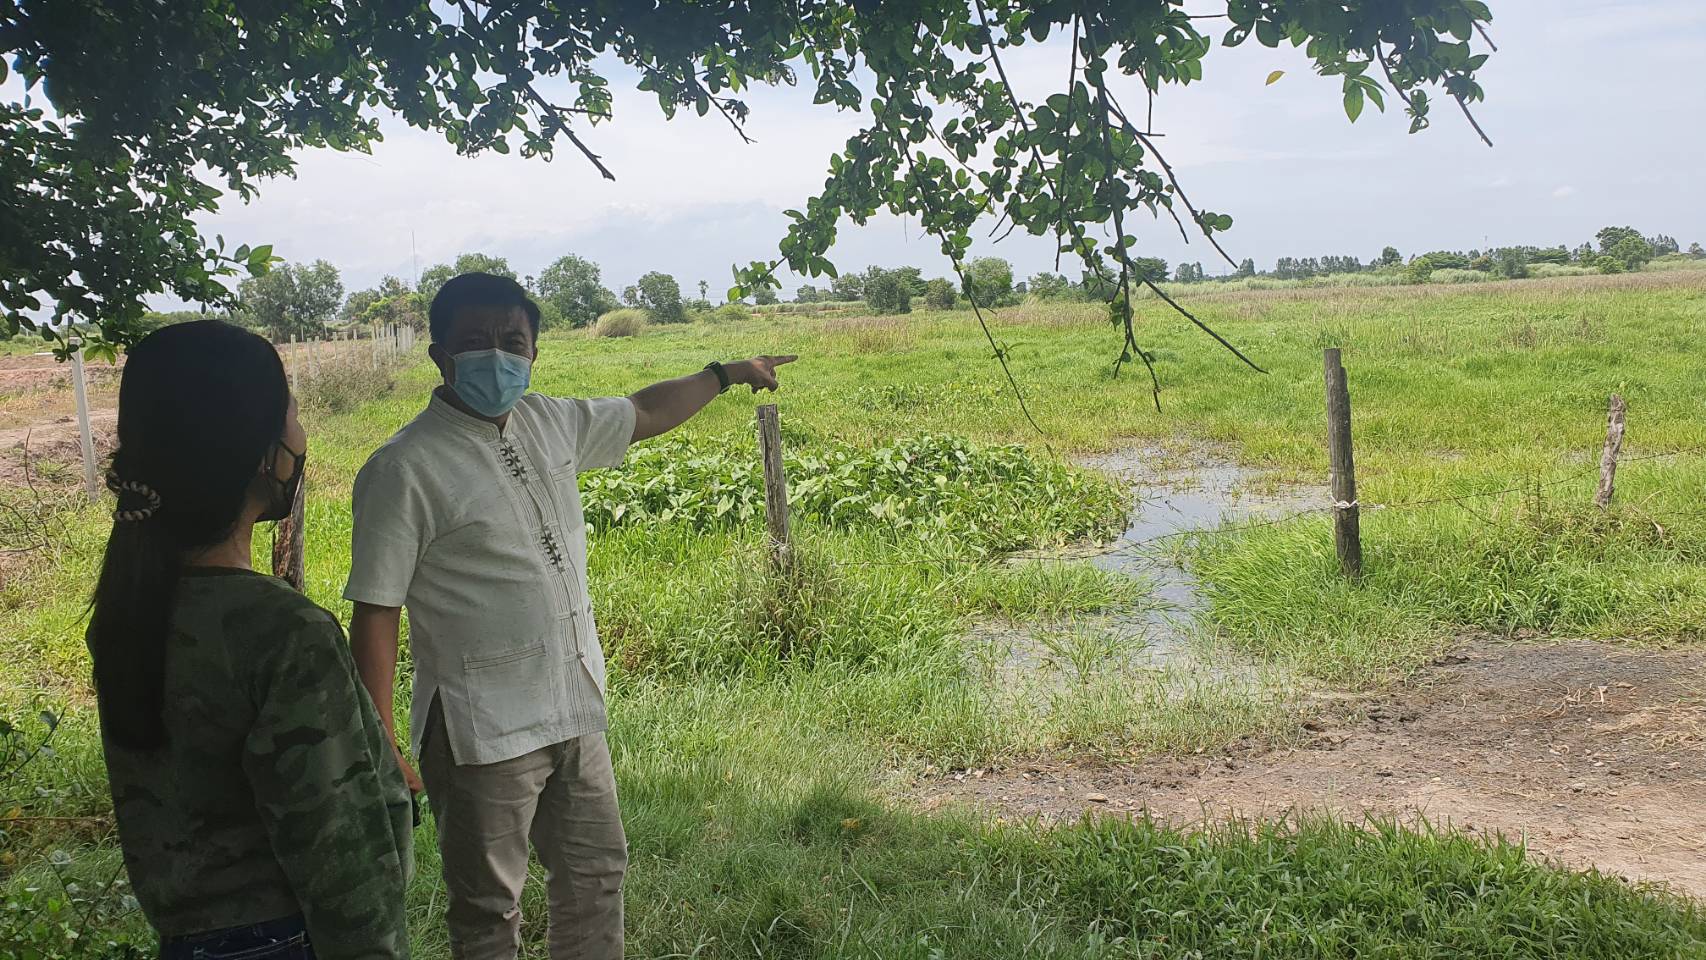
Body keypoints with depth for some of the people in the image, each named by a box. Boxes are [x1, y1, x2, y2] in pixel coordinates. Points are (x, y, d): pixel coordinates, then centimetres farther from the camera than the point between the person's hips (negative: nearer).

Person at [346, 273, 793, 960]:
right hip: (482, 735, -7)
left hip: (577, 714, 7)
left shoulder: (548, 423, 4)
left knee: (597, 873, 20)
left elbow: (642, 414, 23)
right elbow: (375, 615, -15)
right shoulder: (404, 469, -15)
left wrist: (724, 374, 33)